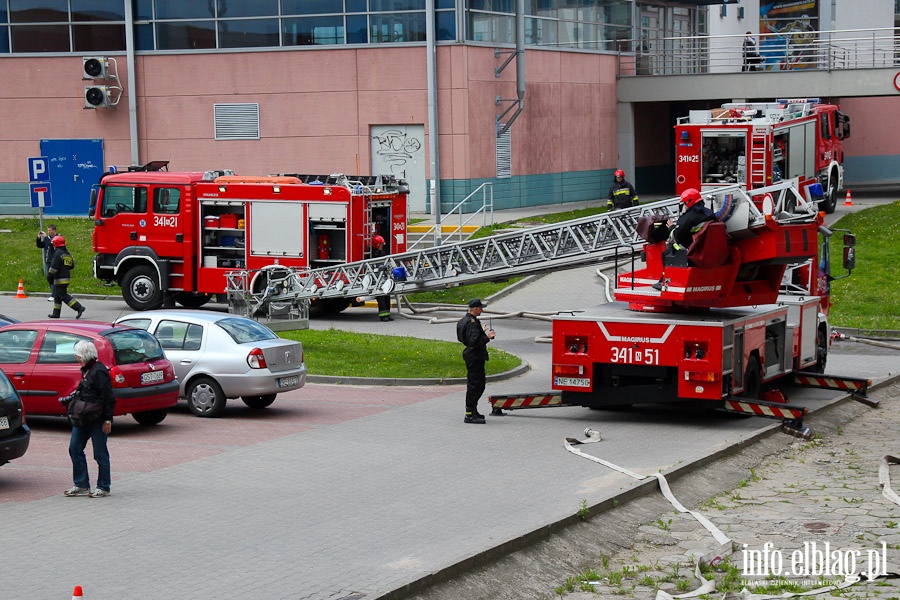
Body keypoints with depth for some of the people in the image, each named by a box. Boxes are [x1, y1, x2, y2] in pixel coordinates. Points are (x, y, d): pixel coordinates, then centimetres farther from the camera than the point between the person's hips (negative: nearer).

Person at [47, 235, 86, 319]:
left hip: (60, 279, -10)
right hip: (67, 277, 10)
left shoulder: (58, 253, -15)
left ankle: (79, 308, -17)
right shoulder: (67, 253, 14)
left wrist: (49, 276, -14)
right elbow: (72, 266, 19)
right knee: (57, 296, 15)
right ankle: (56, 313, 18)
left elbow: (54, 267, -19)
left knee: (63, 296, -9)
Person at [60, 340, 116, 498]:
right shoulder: (87, 370, 13)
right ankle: (81, 485, 16)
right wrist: (70, 399, 14)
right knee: (75, 449, 9)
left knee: (100, 454, 1)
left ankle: (103, 487, 11)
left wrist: (108, 420, -20)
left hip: (97, 420, -10)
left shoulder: (99, 371, -17)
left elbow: (108, 398, -19)